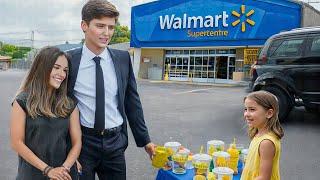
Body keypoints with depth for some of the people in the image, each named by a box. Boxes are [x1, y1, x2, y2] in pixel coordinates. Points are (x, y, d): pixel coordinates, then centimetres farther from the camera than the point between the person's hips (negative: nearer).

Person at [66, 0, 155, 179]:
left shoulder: (123, 59, -1)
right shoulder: (70, 60, -8)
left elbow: (132, 102, 5)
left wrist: (145, 140, 7)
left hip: (115, 143, 2)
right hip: (82, 142, -2)